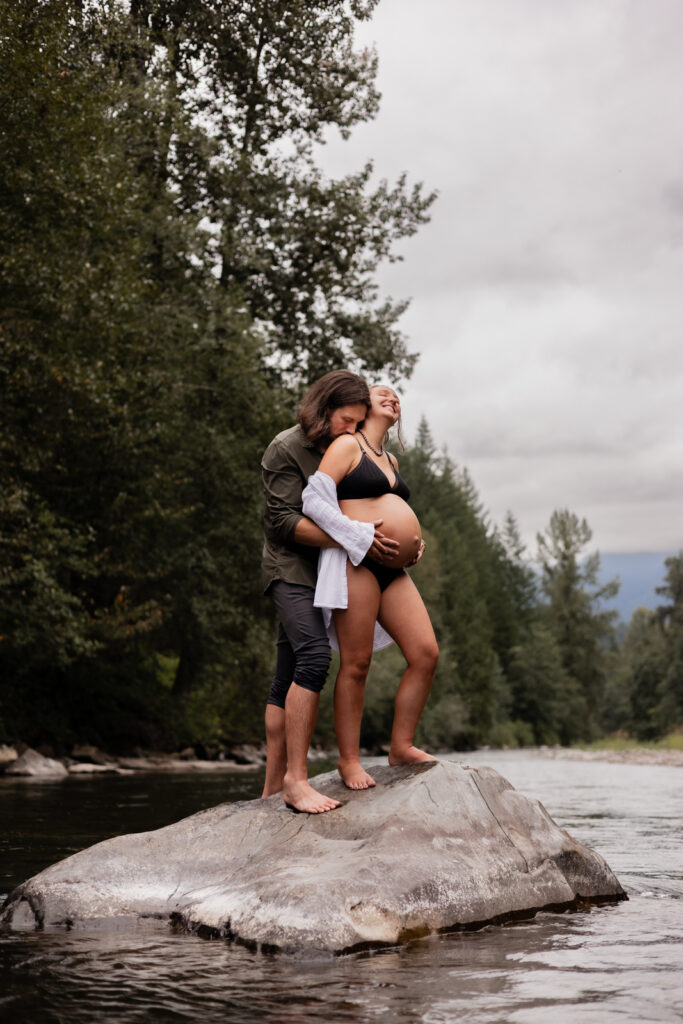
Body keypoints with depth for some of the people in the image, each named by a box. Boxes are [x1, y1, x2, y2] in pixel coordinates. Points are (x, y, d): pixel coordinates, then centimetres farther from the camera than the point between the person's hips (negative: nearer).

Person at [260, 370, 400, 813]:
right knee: (315, 654, -26)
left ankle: (273, 786, 9)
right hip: (290, 566, -8)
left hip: (323, 573, 8)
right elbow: (284, 521, -16)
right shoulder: (286, 449, -8)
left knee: (289, 678, 7)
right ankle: (295, 777, -28)